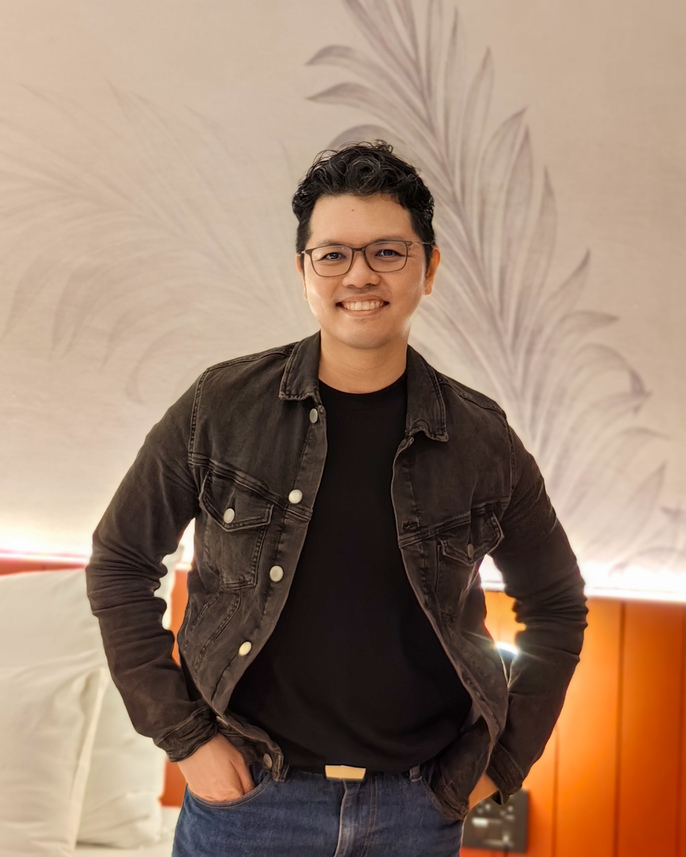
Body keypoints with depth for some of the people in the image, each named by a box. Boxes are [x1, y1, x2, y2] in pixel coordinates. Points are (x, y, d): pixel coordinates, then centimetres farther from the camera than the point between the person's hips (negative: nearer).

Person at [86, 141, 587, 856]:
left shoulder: (481, 441, -4)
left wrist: (503, 763, 3)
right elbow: (120, 562, 1)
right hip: (245, 795, -1)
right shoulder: (222, 408, -8)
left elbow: (556, 605, 8)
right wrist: (184, 735, -3)